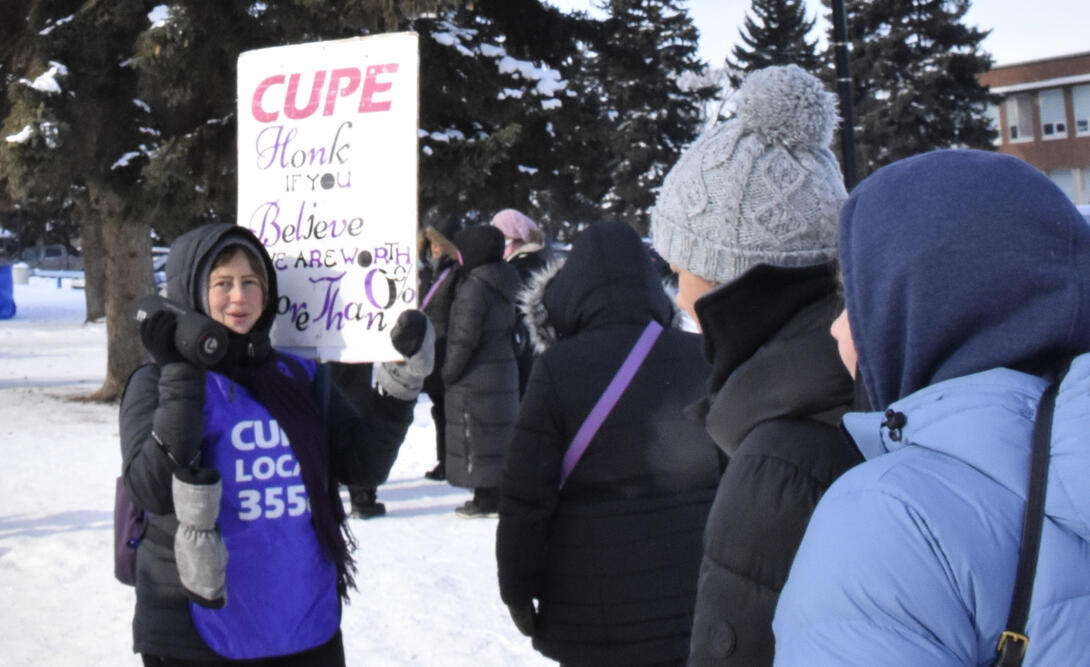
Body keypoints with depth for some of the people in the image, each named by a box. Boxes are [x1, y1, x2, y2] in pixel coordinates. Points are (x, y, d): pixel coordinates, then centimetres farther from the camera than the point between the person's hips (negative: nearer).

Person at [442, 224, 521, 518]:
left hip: (476, 378, -9)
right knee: (499, 432, 14)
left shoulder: (474, 287, -17)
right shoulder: (504, 284, 10)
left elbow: (464, 338, -20)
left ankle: (486, 497, 0)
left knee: (476, 437, -2)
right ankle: (499, 494, 21)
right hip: (504, 370, 9)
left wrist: (449, 371, -9)